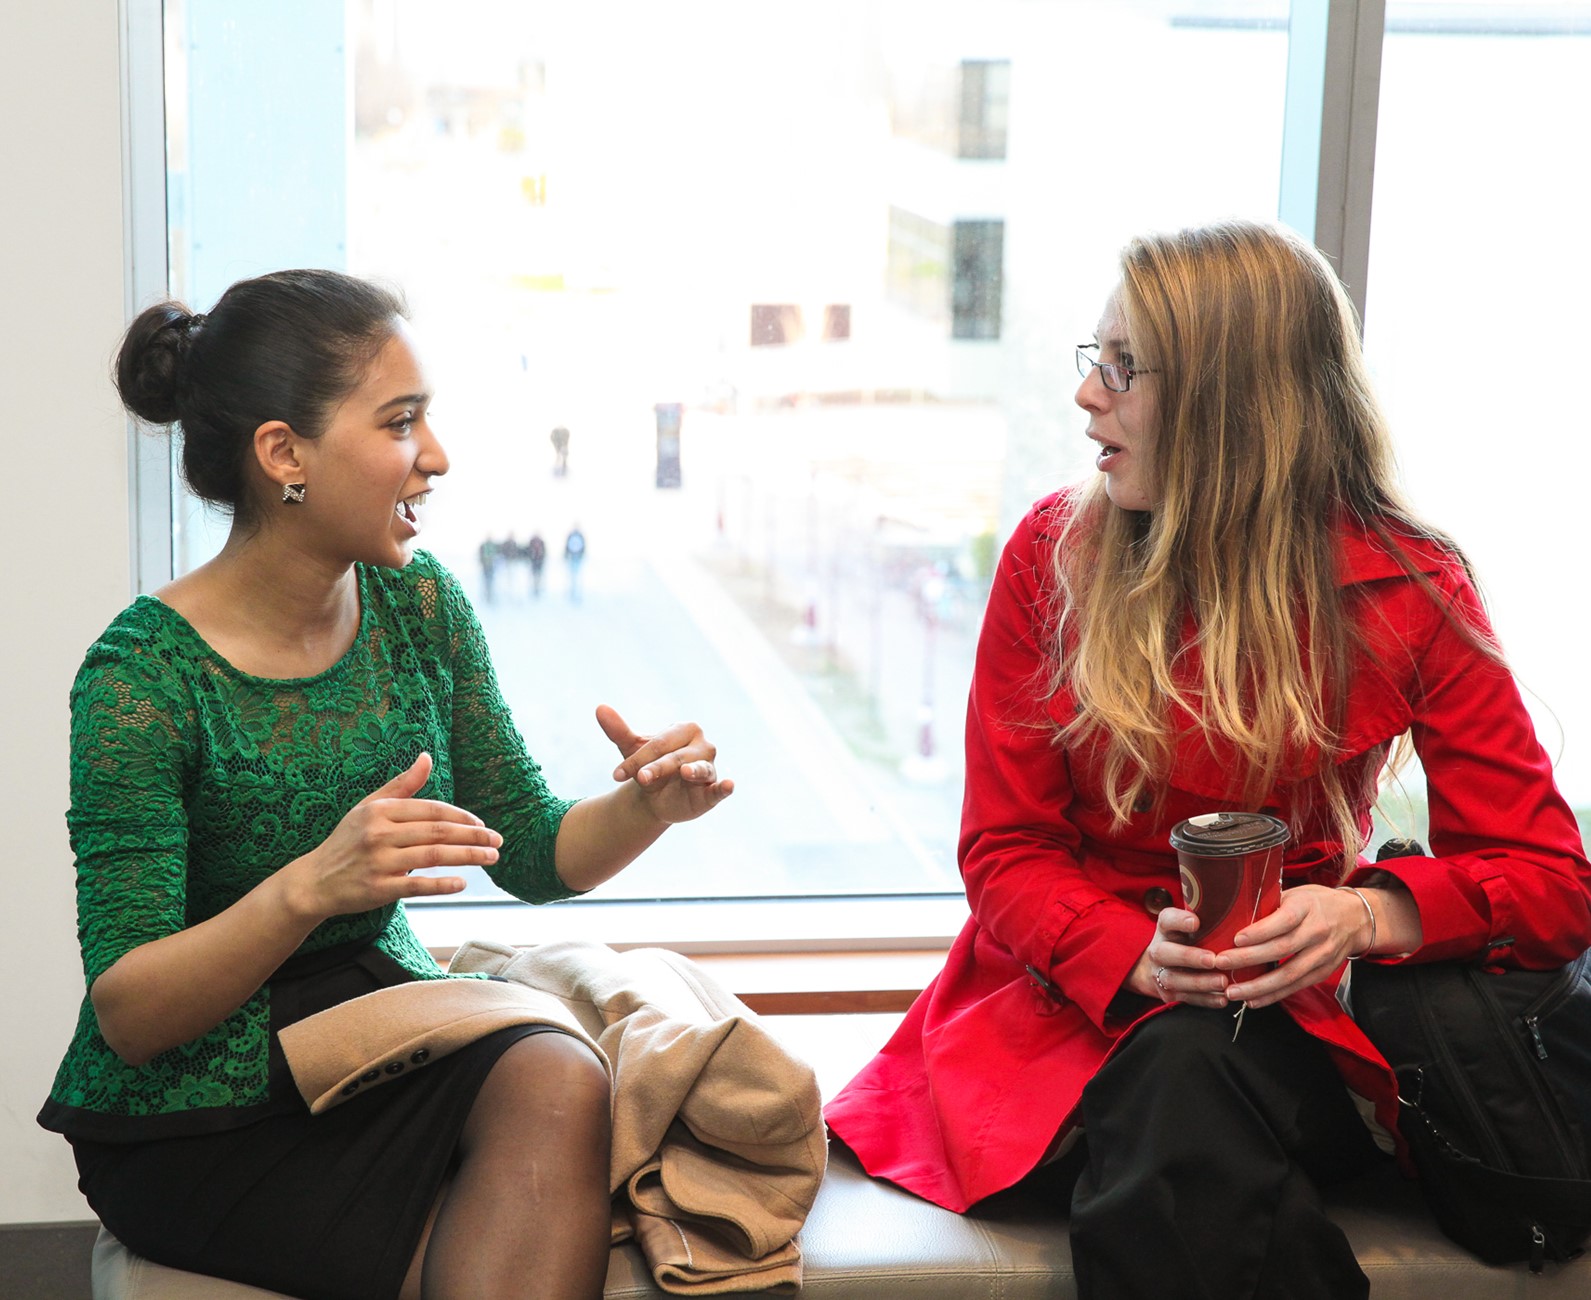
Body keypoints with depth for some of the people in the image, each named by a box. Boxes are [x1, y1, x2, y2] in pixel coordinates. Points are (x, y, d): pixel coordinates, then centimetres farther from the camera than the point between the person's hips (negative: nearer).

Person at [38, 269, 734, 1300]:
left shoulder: (420, 607, 0)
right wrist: (310, 887, -35)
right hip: (197, 1120, -5)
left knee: (557, 1080, -26)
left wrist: (647, 806, -15)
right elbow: (127, 1015, -19)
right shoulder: (144, 675, -17)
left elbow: (533, 855, 7)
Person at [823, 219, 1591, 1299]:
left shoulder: (1407, 590, -4)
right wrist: (1133, 957, -22)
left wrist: (1373, 913, -26)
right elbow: (1004, 847, 0)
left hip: (1285, 1018, 0)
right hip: (1078, 1000, 1)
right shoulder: (1053, 554, 0)